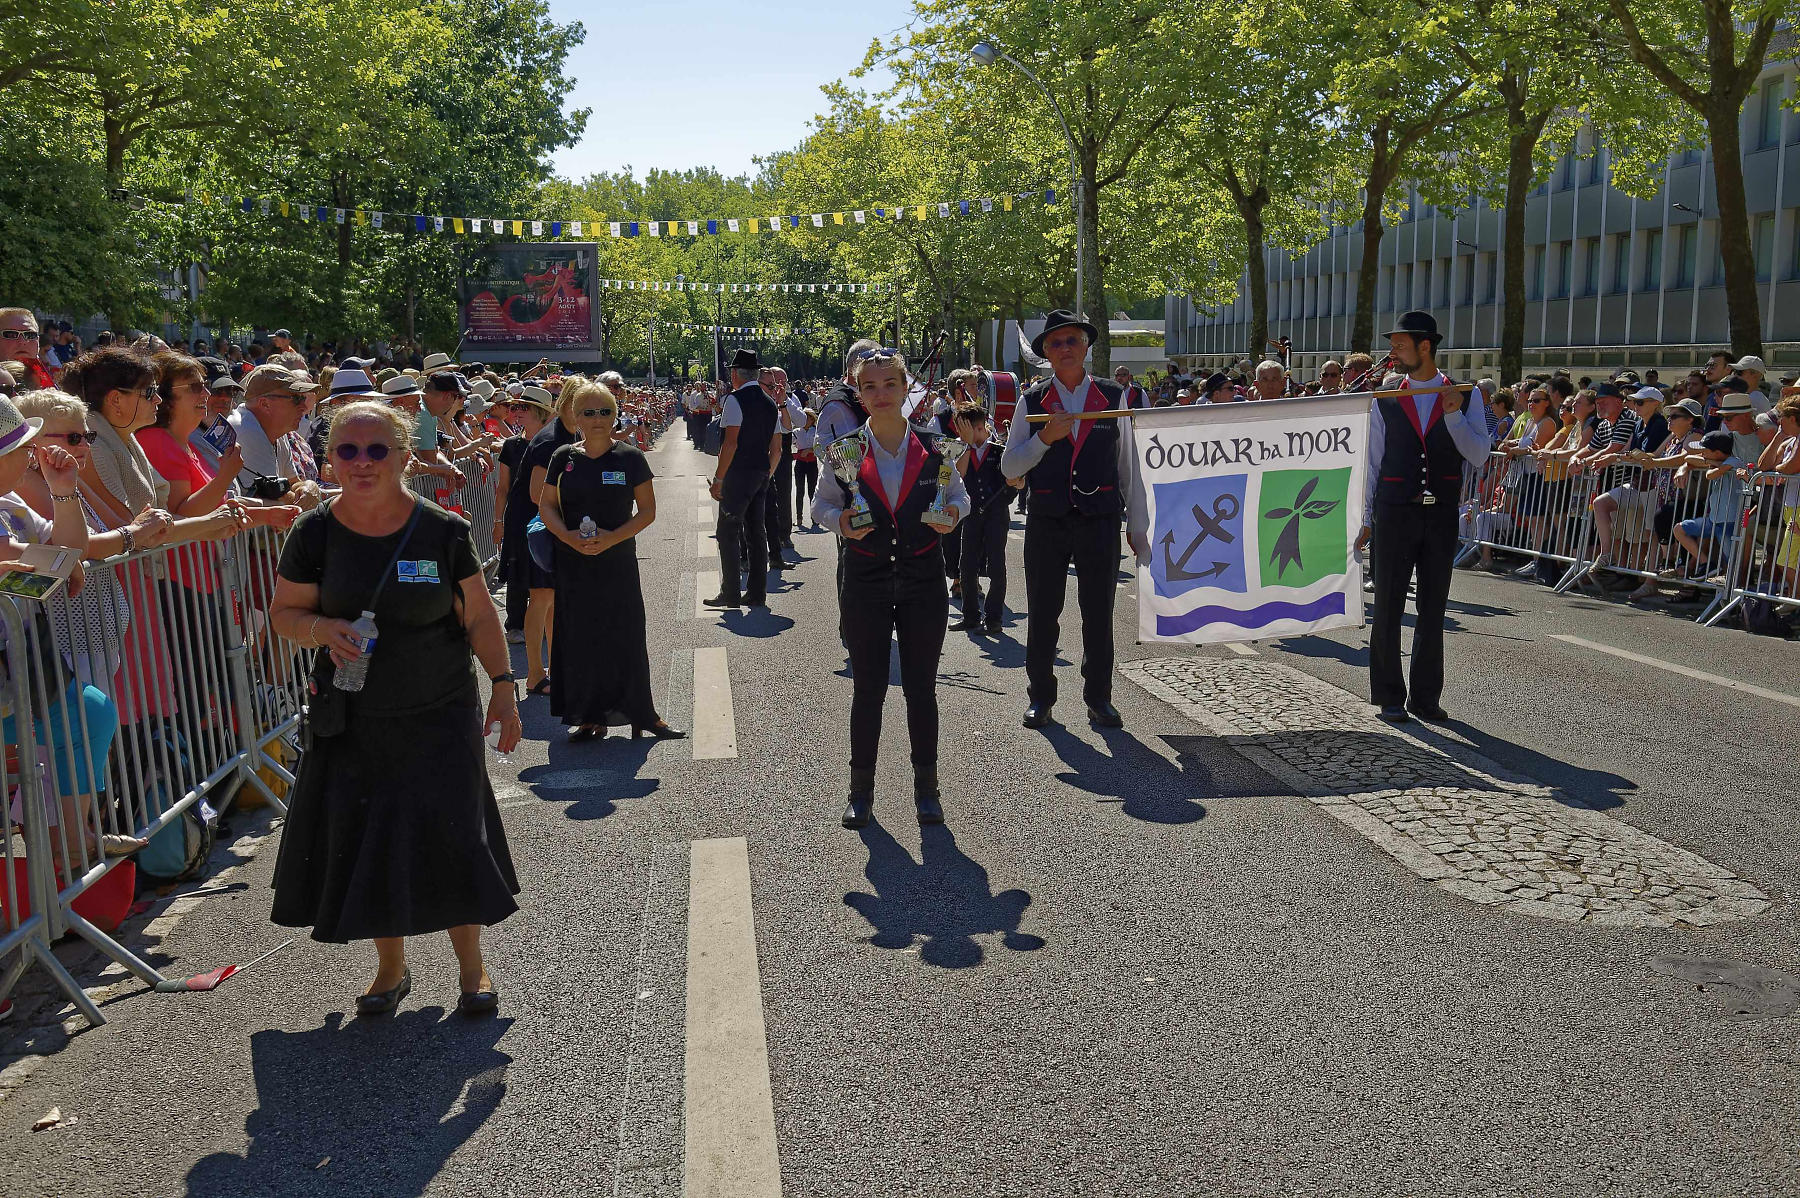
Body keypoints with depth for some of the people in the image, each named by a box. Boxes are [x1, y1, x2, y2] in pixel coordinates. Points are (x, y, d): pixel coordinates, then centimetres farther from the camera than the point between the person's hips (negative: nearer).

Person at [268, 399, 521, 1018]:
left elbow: (479, 616, 1)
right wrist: (322, 629, -16)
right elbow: (283, 612, 5)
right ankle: (391, 968, 30)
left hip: (440, 716, -1)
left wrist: (503, 685, -2)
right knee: (365, 844, 8)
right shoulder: (315, 533, -4)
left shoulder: (442, 530, -6)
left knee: (453, 836, 1)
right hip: (354, 721, 2)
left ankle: (472, 966, 22)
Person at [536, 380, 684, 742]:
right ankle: (590, 716, 15)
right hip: (574, 563, 2)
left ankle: (641, 713, 9)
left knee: (626, 637, -1)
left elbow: (647, 511, -2)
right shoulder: (563, 457, 3)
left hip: (618, 560, -2)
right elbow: (546, 505, 7)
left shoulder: (630, 457, -2)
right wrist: (568, 536, -13)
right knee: (580, 638, 4)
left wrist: (612, 538, -16)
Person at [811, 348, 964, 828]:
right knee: (867, 689, 7)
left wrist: (952, 513, -10)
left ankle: (926, 787, 22)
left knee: (921, 687, 7)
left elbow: (959, 494, 11)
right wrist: (841, 521, -14)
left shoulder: (932, 447, -1)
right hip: (866, 581, 0)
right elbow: (822, 503, 7)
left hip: (924, 580, 0)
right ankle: (861, 790, 21)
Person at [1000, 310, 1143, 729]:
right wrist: (1045, 437, -17)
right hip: (1047, 522, 0)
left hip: (1101, 520, 0)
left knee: (1099, 613, 7)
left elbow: (1127, 463, 8)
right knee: (1042, 613, 6)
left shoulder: (1113, 397, 4)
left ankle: (1098, 696, 21)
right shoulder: (1032, 401, 3)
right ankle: (1040, 697, 20)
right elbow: (1009, 466, -1)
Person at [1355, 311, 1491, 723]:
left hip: (1442, 515, 1)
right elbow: (1373, 462, 8)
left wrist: (1453, 414, -15)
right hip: (1394, 514, -1)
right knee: (1388, 607, 0)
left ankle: (1426, 697, 18)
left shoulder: (1466, 396, 5)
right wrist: (1366, 519, 7)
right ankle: (1389, 697, 9)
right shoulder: (1384, 401, 5)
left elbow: (1478, 455, -2)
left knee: (1433, 608, 7)